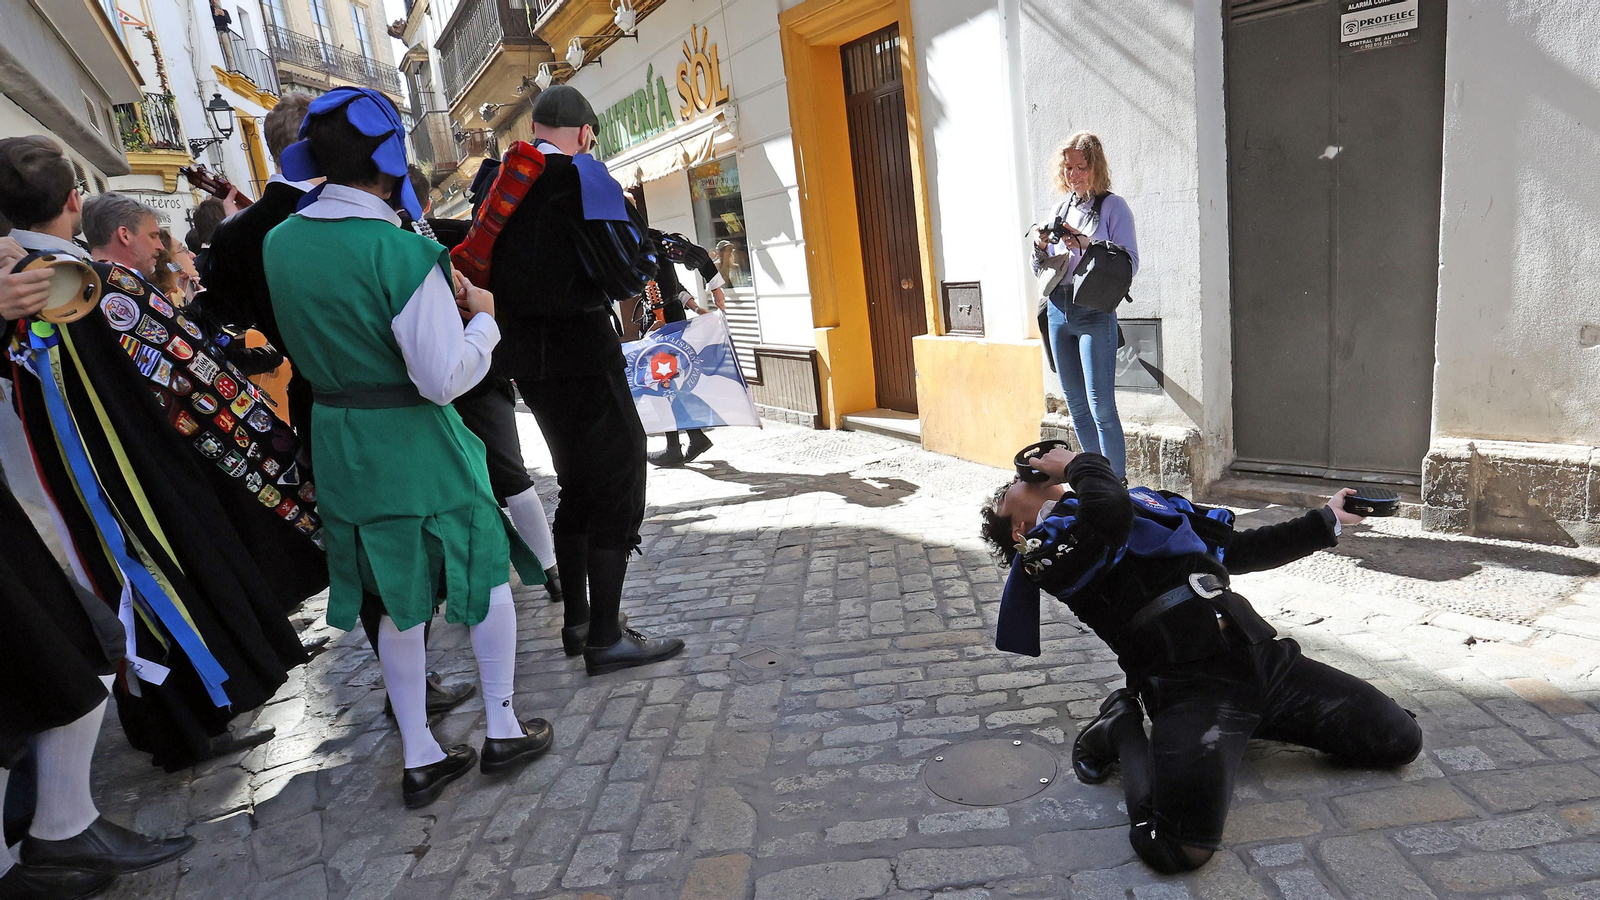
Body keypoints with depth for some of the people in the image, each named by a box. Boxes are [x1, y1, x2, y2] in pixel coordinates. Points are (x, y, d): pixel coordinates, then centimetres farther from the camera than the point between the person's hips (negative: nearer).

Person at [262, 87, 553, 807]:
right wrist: (482, 317, -6)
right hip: (418, 445, -6)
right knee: (486, 575, 14)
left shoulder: (280, 242, 4)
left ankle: (420, 759, 26)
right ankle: (503, 729, 25)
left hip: (339, 444, 7)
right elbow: (446, 378, -23)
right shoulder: (400, 250, -21)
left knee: (399, 602, 16)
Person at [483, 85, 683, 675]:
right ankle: (605, 639, 3)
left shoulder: (500, 180, 12)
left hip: (526, 356, 8)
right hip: (581, 352, -8)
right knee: (619, 486, -1)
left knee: (577, 484, 18)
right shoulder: (582, 173, -9)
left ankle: (576, 619, 27)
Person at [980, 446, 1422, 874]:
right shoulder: (1048, 545, 3)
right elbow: (1109, 510, -19)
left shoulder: (1143, 499, 27)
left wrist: (1324, 523, 36)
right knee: (1177, 846, -27)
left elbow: (1236, 550, 36)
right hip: (1190, 681, -7)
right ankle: (1124, 731, 0)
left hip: (1262, 652, 7)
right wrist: (1079, 462, 2)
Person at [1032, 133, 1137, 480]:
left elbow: (1129, 264, -9)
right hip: (1058, 311, 6)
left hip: (1094, 311, -6)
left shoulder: (1113, 206, -1)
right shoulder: (1061, 207, 16)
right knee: (1076, 405, 10)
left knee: (1100, 406, -9)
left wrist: (1088, 246, -20)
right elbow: (1042, 270, 18)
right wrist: (1041, 248, -3)